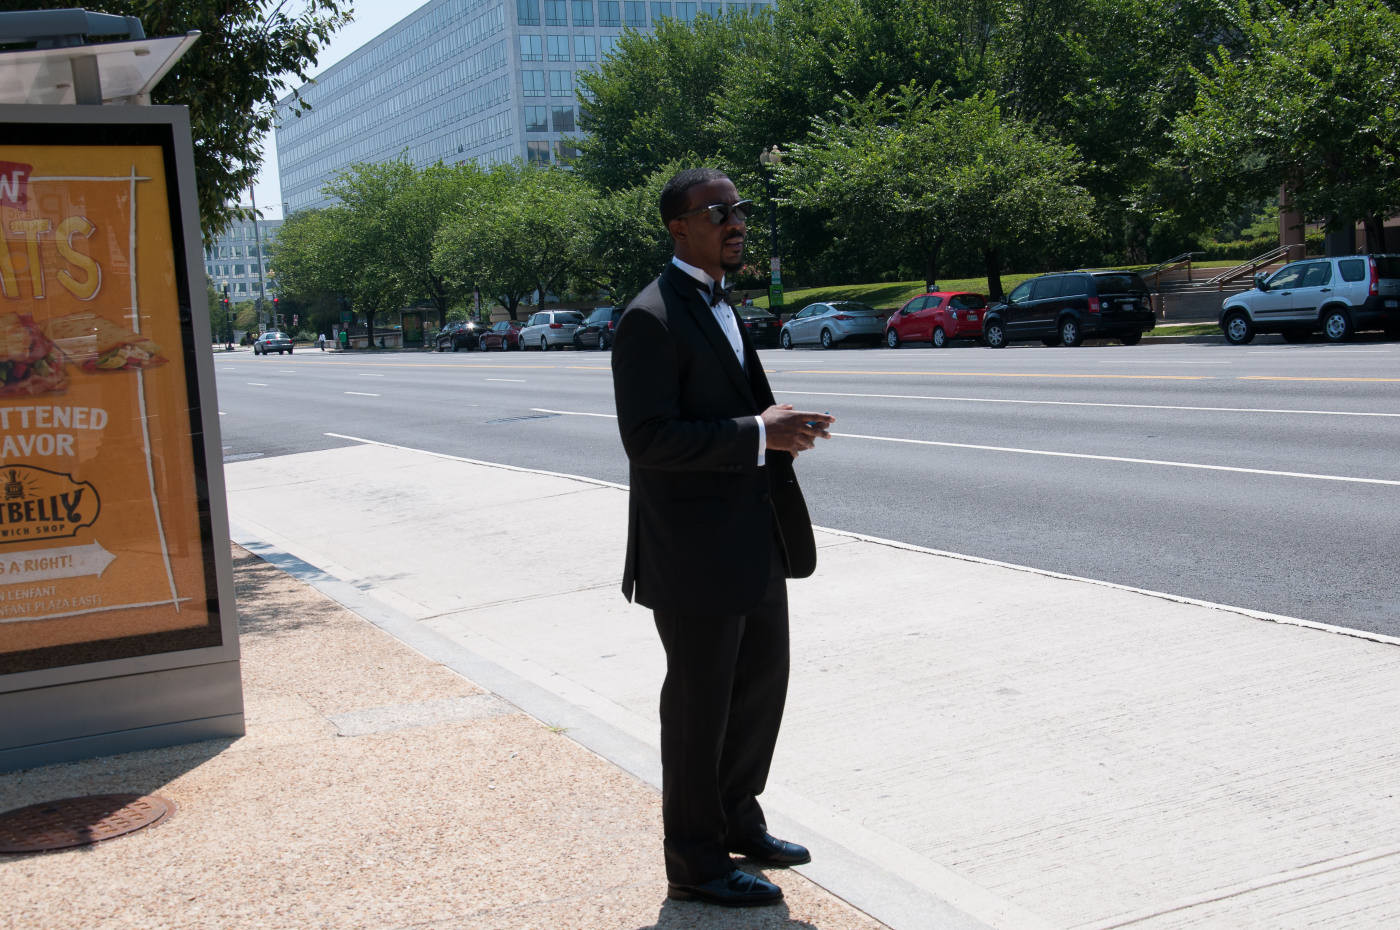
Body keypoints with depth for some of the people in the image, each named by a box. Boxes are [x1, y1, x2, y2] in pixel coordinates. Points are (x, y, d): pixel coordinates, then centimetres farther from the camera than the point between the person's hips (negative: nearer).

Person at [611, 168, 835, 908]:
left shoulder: (719, 306, 14)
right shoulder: (651, 319, -17)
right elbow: (648, 437, -25)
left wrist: (778, 426, 8)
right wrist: (757, 434, -26)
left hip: (753, 544, 9)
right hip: (695, 553, -9)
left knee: (762, 681, 19)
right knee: (699, 704, 4)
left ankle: (736, 820, 39)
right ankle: (694, 863, 21)